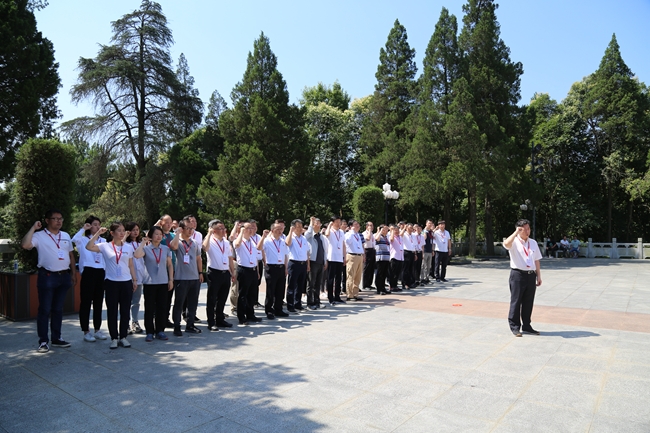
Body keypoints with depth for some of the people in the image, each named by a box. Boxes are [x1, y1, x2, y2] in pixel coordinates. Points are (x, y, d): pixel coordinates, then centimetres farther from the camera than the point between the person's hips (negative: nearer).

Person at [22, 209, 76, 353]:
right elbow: (25, 245, -23)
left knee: (58, 309, 13)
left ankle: (56, 338, 22)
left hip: (64, 276, 5)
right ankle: (43, 341, 8)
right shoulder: (39, 236, -4)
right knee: (44, 310, 0)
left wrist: (73, 273, 14)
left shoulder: (66, 236, 12)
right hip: (47, 276, -5)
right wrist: (33, 228, -16)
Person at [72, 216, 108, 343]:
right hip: (88, 272, -4)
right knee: (86, 301, 1)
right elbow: (74, 240, -21)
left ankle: (97, 330, 19)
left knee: (98, 302, 10)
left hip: (101, 272, 4)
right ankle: (86, 331, 9)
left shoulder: (104, 241, 13)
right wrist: (83, 229, -11)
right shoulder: (83, 240, 2)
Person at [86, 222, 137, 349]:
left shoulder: (128, 247, 7)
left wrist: (135, 280, 9)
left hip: (126, 282, 2)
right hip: (111, 282, -2)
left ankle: (123, 337, 18)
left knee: (125, 310, 7)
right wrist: (98, 233, -15)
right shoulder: (105, 246, -1)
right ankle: (114, 338, 15)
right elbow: (89, 247, -16)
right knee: (112, 311, 4)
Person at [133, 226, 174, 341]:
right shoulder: (146, 248, -3)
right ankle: (149, 332, 13)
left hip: (163, 283, 3)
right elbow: (137, 255, -25)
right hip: (149, 283, -3)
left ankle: (160, 331, 17)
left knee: (162, 307, 6)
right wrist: (143, 242, -15)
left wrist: (171, 280, 5)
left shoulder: (166, 249, 6)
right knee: (149, 308, 3)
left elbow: (170, 265, 10)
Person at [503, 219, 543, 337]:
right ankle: (514, 327, 10)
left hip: (531, 275, 5)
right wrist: (516, 232, -24)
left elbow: (536, 260, 16)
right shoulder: (514, 242, -4)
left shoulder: (533, 243, 13)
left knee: (528, 302, 11)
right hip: (518, 274, -5)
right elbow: (506, 244, -30)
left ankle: (526, 326, 23)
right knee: (516, 301, 1)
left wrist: (539, 276, 13)